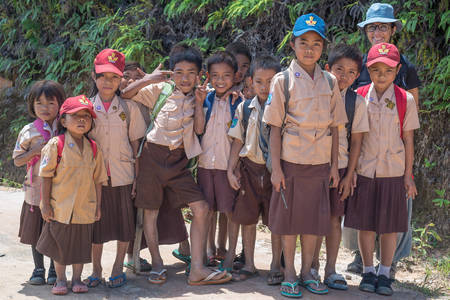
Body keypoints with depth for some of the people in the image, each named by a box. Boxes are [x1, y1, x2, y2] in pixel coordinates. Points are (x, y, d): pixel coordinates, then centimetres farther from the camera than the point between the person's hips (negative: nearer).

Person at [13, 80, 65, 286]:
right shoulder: (28, 132, 0)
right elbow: (17, 160, 0)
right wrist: (35, 151, -15)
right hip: (36, 190, 0)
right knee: (36, 231, 9)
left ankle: (55, 269, 21)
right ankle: (38, 269, 23)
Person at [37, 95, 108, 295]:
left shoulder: (93, 148, 2)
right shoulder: (56, 145, -9)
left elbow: (98, 179, 8)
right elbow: (47, 176, -7)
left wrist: (98, 205, 7)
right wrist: (46, 204, -9)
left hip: (84, 209, 3)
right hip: (60, 208, -3)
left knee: (81, 245, 11)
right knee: (60, 245, 9)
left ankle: (77, 279, 26)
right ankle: (60, 280, 25)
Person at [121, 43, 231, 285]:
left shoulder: (195, 97, 9)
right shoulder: (160, 90, 0)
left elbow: (199, 129, -1)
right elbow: (126, 94, -2)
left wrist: (199, 102, -8)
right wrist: (147, 80, -14)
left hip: (178, 160, 3)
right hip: (153, 154, -3)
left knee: (201, 208, -7)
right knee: (151, 210, 4)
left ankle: (197, 269, -4)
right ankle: (157, 264, 19)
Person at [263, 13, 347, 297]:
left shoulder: (330, 82, 5)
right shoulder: (283, 80, -4)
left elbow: (334, 127, 8)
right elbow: (275, 128, -4)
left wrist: (335, 165, 5)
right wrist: (276, 167, -9)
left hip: (320, 163, 3)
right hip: (291, 161, -3)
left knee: (315, 219, 8)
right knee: (290, 218, 4)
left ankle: (307, 272, 23)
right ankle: (289, 274, 17)